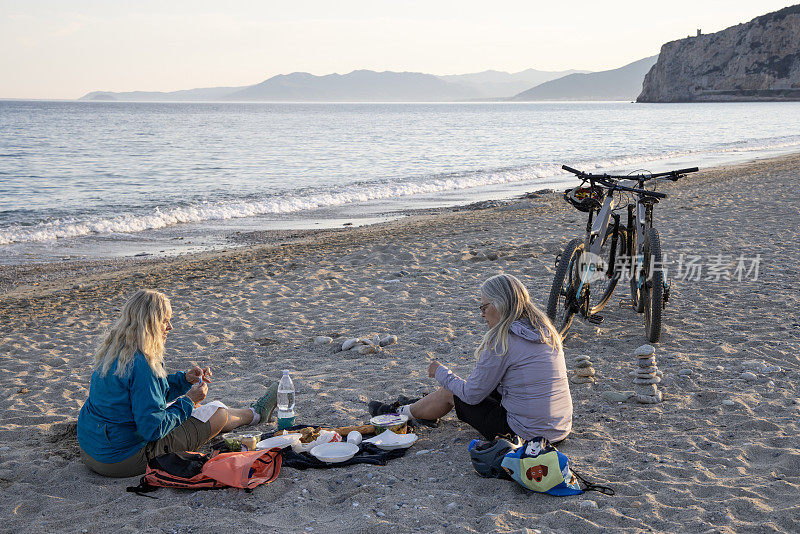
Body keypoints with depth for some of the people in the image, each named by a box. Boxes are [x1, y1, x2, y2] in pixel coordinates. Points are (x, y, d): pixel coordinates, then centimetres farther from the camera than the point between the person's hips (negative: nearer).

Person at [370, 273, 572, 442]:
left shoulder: (502, 340, -18)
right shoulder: (547, 330, 6)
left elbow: (472, 394, -10)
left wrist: (440, 372, 8)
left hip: (525, 434, -8)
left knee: (451, 393, 10)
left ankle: (399, 412, 35)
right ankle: (420, 406, 45)